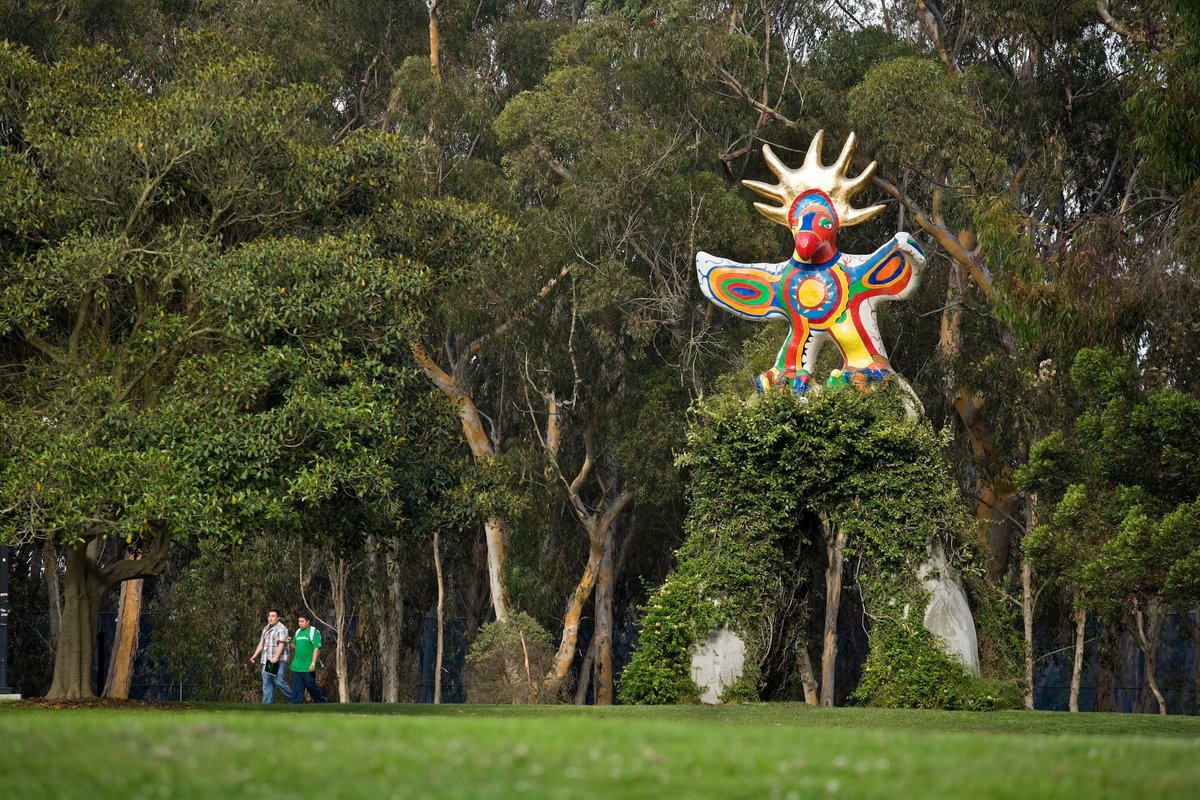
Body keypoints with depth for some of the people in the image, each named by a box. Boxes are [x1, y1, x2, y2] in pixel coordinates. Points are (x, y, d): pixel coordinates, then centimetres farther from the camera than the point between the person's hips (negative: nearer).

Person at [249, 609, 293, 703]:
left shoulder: (281, 629, -8)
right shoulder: (266, 628, 19)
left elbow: (281, 644, -17)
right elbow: (261, 643, 22)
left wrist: (276, 657, -28)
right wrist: (255, 656, 15)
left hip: (278, 661, -8)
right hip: (267, 660, 8)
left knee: (279, 681, -12)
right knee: (267, 683, 6)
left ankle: (292, 699, 3)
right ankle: (266, 705, 7)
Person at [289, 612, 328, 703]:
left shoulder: (314, 632, -8)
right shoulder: (298, 632, 14)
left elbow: (317, 648, -12)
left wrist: (313, 663, -19)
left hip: (308, 667, -7)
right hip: (296, 666, 7)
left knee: (311, 686, 2)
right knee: (296, 689, 3)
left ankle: (321, 702, 21)